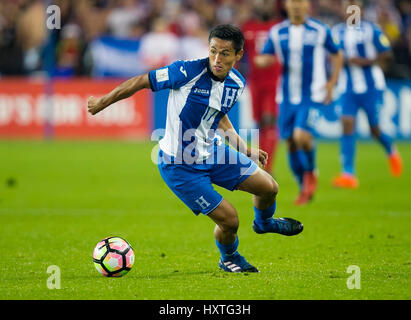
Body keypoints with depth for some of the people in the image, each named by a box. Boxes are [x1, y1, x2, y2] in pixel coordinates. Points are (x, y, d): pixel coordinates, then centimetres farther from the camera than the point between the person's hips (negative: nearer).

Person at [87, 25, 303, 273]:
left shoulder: (237, 83, -4)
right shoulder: (188, 72, -26)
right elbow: (141, 82, -16)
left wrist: (246, 150, 18)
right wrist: (102, 103, -7)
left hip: (212, 152, 7)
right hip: (180, 165, -7)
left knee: (269, 188, 7)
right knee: (229, 220, -7)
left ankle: (264, 222, 43)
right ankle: (229, 258, 28)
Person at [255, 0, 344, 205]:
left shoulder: (320, 31, 0)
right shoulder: (277, 32, 5)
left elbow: (337, 55, 11)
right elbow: (262, 59, 6)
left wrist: (331, 83, 1)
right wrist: (264, 60, -20)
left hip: (312, 96, -3)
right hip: (287, 97, 4)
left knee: (301, 136, -22)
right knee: (290, 143, 4)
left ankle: (311, 172, 6)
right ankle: (305, 189, 21)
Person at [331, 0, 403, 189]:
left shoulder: (370, 30, -5)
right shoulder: (337, 32, 6)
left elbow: (385, 53, -2)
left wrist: (366, 61, -17)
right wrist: (344, 60, -8)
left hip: (372, 86, -2)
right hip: (348, 88, 2)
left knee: (375, 129, 3)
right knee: (347, 124, -12)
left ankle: (391, 151, 38)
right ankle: (348, 175, -14)